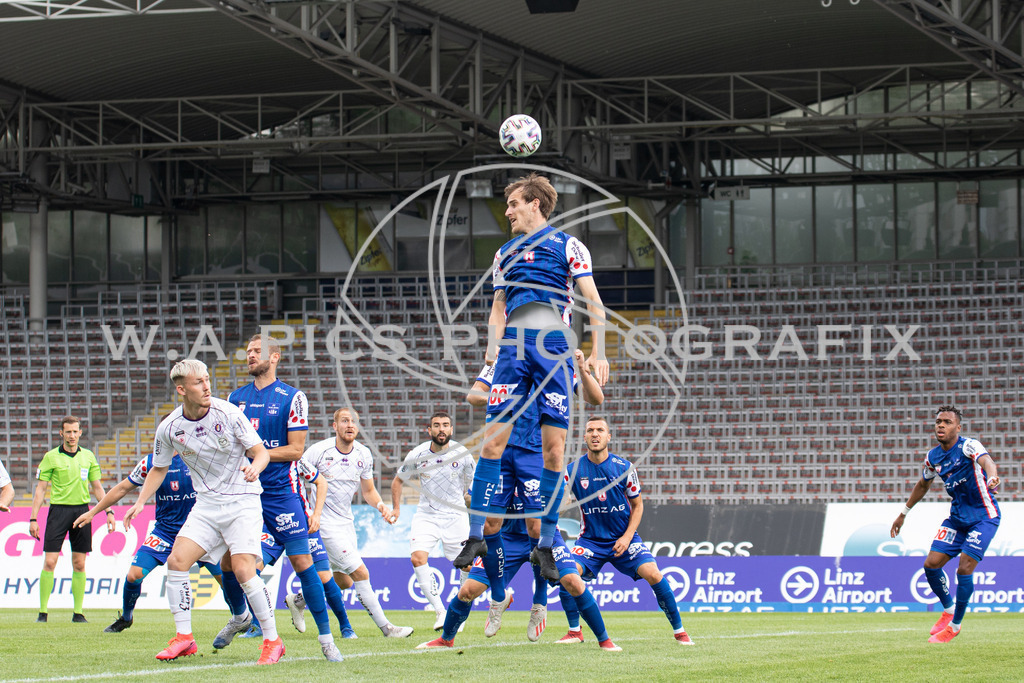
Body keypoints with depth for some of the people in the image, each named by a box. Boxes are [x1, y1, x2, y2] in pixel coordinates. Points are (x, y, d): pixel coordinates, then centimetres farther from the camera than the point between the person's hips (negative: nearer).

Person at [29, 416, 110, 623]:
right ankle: (43, 612, -2)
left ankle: (78, 612, 8)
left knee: (79, 564, 4)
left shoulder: (88, 456, 9)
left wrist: (108, 511, 7)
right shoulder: (51, 457, -1)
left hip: (82, 510, 3)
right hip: (58, 509, -3)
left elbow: (97, 487, 16)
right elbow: (40, 489, 0)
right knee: (49, 562, -7)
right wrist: (33, 519, -5)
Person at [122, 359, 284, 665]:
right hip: (206, 503, 4)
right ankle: (184, 638, 3)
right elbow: (159, 468, 14)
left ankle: (272, 641, -5)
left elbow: (260, 451, -7)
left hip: (242, 499, -4)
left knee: (243, 571, -17)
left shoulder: (228, 413, -13)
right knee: (177, 561, -10)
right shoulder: (169, 428, -3)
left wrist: (255, 466, -30)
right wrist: (140, 502, 2)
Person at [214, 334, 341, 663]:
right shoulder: (236, 397, 10)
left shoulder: (292, 398, -4)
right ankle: (240, 617, 33)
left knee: (302, 561, -9)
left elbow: (295, 449, -8)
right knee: (228, 561, 4)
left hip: (280, 490, -4)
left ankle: (326, 638, -2)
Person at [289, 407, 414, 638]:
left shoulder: (363, 455, 3)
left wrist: (381, 505, -5)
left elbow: (368, 490, 15)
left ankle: (299, 600, 32)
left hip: (346, 521, 7)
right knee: (360, 573, -12)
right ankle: (385, 627, -7)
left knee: (344, 582, 11)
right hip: (326, 522, -7)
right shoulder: (319, 451, -15)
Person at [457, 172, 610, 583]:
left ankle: (546, 544, 3)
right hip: (513, 346, 4)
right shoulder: (505, 253, 21)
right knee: (493, 441, -6)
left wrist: (598, 352, -6)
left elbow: (593, 301, 3)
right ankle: (476, 536, -3)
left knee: (553, 448, -4)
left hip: (555, 347, -3)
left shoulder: (567, 246, 7)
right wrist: (491, 355, 11)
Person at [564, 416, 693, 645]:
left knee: (652, 573, -21)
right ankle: (574, 631, -6)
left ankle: (679, 630, -5)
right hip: (591, 539, 1)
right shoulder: (574, 470, -6)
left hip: (624, 538, -1)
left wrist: (627, 536, -8)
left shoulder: (624, 468, -6)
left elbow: (637, 505, 4)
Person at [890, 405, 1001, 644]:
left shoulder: (968, 446, -20)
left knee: (964, 568, -15)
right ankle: (948, 609, 23)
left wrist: (992, 477, -66)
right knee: (931, 564, -3)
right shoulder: (933, 457, 1)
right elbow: (923, 484, 20)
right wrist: (904, 513, 25)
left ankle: (955, 624, 4)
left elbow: (985, 460, -43)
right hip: (957, 517, 7)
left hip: (983, 517, -6)